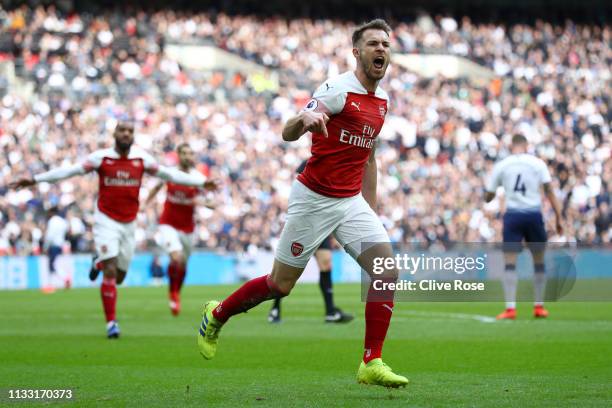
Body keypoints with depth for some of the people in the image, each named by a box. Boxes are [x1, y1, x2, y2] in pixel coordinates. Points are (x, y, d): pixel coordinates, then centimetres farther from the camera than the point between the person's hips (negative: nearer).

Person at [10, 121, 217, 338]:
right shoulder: (101, 157, -7)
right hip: (106, 221, -3)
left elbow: (168, 173, 8)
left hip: (129, 223, 3)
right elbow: (70, 171, -7)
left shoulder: (142, 159, 0)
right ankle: (111, 322, -7)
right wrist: (34, 179, -12)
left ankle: (99, 264, 43)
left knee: (119, 276, 9)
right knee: (110, 272, -14)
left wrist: (201, 182, 7)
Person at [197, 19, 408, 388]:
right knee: (280, 284, 2)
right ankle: (216, 315, 27)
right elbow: (287, 134, -21)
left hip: (352, 201, 6)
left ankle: (372, 364, -6)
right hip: (314, 199, -6)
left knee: (388, 272, -10)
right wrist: (305, 119, -45)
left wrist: (372, 210, 19)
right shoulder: (338, 89, -14)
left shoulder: (383, 101, 10)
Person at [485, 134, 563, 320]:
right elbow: (549, 191, -3)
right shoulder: (537, 163, 2)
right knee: (539, 261, 14)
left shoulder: (501, 165, 4)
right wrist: (558, 217, 1)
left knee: (510, 262, -2)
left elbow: (488, 197, 7)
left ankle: (510, 308, -12)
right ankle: (539, 306, 19)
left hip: (512, 214, 0)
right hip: (534, 213, 0)